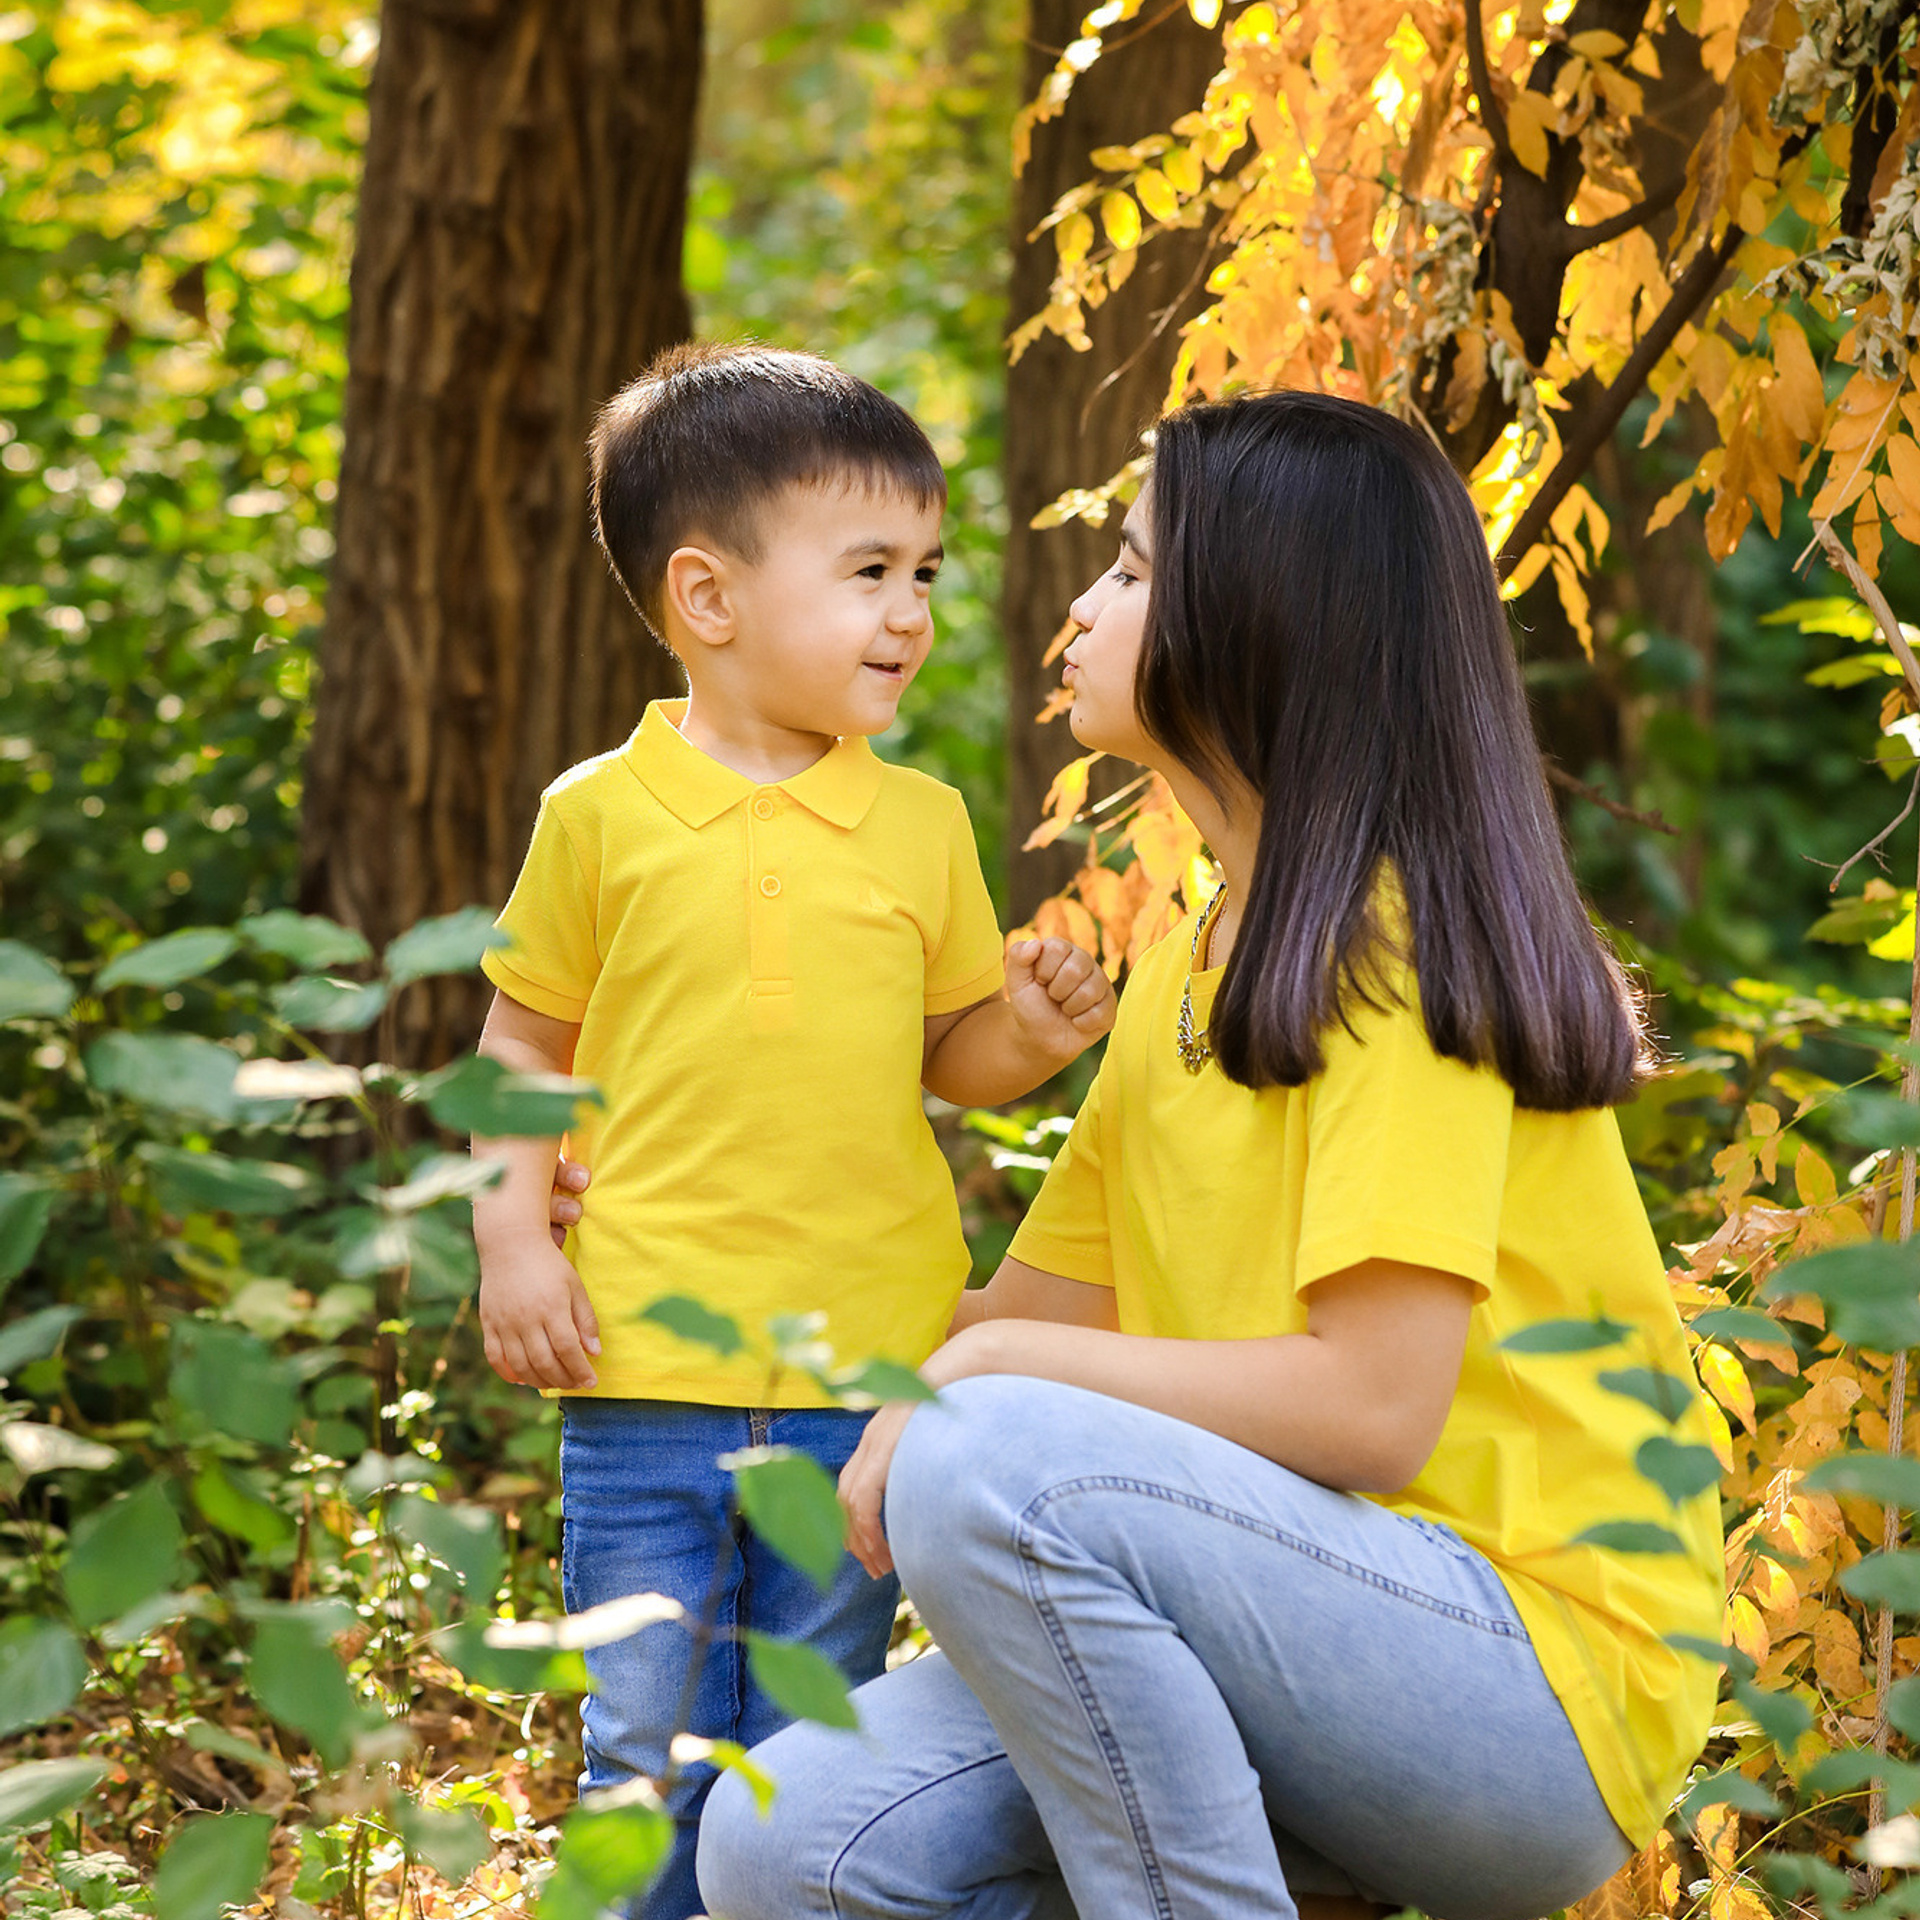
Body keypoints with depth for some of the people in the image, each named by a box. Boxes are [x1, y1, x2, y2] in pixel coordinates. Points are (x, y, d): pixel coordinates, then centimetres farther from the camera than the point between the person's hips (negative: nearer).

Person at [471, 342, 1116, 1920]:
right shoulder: (602, 816, 0)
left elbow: (952, 1060, 13)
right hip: (646, 1371, -2)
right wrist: (513, 1243, -2)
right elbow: (526, 1045, 9)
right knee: (646, 1751, 3)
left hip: (866, 1374, 2)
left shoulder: (923, 825, 6)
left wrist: (1030, 1034, -7)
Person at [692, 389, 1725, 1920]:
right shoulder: (1191, 964, 17)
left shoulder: (1397, 935, -10)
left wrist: (989, 1380, -14)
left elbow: (1370, 1403, -19)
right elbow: (1035, 1311, 17)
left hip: (1545, 1688, -7)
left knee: (995, 1465, -31)